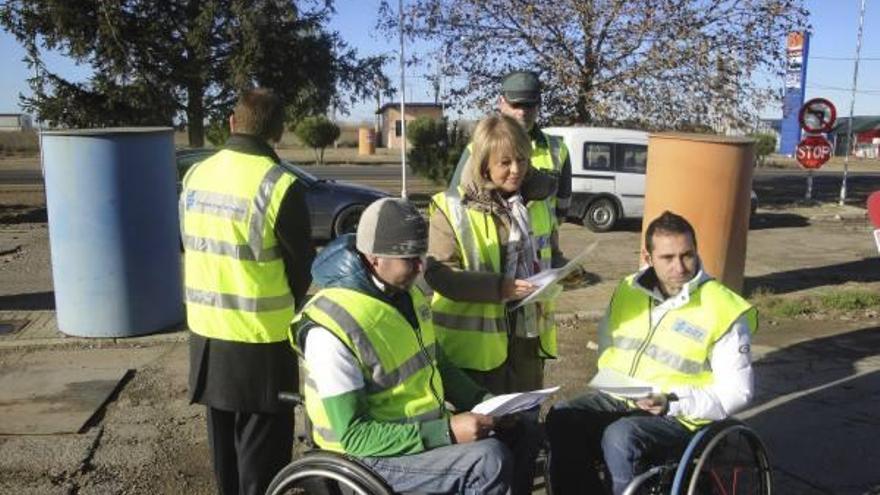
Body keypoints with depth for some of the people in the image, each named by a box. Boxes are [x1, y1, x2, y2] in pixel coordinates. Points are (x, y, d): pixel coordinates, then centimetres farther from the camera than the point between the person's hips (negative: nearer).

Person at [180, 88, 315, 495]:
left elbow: (189, 246, 11)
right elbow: (302, 265, -7)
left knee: (223, 439, 21)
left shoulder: (195, 177, 2)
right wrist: (288, 307, 12)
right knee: (262, 446, 7)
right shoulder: (279, 185, -17)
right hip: (260, 336, -6)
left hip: (205, 329, 6)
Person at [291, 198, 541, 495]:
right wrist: (446, 433, -29)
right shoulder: (332, 330, -26)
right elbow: (353, 436, -25)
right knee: (491, 460, -26)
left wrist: (484, 402, -2)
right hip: (372, 456, -8)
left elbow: (437, 365, 15)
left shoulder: (408, 294, 1)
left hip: (427, 427, 9)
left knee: (523, 433, 8)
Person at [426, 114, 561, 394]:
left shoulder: (537, 201, 7)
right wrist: (499, 287, -26)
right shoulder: (453, 208, -12)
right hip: (475, 343, -5)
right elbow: (439, 272, -17)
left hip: (529, 335, 5)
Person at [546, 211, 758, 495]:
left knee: (620, 437, -33)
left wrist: (672, 403, -19)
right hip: (618, 399, 5)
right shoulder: (628, 291, 8)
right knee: (561, 419, -21)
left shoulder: (723, 310, -9)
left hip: (679, 416, -5)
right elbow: (606, 343, 23)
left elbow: (737, 391, -7)